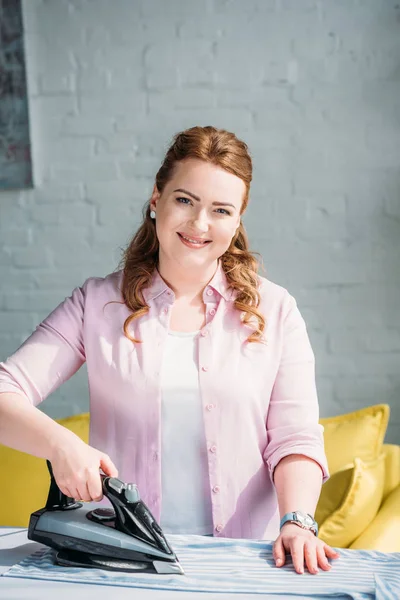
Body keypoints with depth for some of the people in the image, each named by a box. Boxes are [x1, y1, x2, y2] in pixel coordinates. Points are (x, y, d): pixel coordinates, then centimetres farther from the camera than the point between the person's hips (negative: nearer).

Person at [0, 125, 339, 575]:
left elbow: (295, 437, 3)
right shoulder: (97, 303, 6)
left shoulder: (274, 311, 8)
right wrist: (59, 443, -21)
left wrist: (296, 521, -14)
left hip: (243, 559, 1)